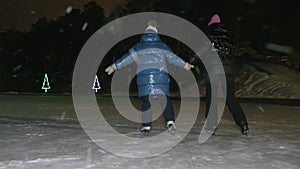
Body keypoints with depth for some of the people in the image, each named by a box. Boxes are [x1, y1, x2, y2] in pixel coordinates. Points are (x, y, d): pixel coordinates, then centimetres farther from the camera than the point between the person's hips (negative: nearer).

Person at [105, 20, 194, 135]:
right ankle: (170, 122, -14)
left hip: (144, 76, 0)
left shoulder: (138, 47, 12)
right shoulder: (162, 46, 12)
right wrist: (185, 65, 25)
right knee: (165, 99, 1)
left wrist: (114, 66, 22)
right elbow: (173, 57, 14)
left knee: (145, 101, 5)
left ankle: (146, 126, 4)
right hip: (161, 76, 0)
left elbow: (127, 58, 13)